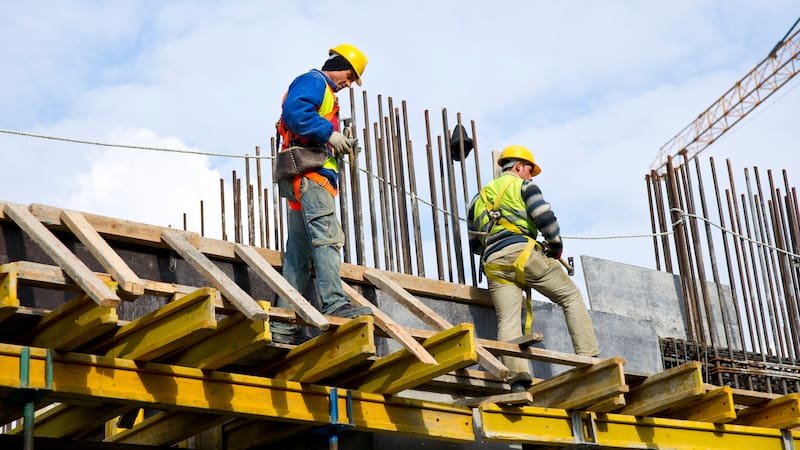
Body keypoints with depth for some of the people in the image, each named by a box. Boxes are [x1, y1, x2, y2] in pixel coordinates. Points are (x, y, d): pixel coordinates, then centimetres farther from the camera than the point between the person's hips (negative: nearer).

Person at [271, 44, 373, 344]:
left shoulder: (324, 92, 33)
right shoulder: (313, 81, 2)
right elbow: (294, 110, -18)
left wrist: (338, 146, 11)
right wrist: (329, 133, -18)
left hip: (308, 180, 10)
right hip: (309, 172, -10)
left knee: (299, 254, 4)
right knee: (327, 236, -21)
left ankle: (283, 326, 2)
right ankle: (335, 304, -32)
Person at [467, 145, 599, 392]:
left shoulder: (479, 197, 29)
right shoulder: (523, 185, 11)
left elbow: (474, 244, 29)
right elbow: (545, 217, -5)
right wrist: (556, 246, 8)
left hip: (493, 263, 5)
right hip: (522, 252, -5)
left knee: (507, 322, -6)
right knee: (571, 297, 6)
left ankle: (518, 378, -24)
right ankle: (588, 358, -5)